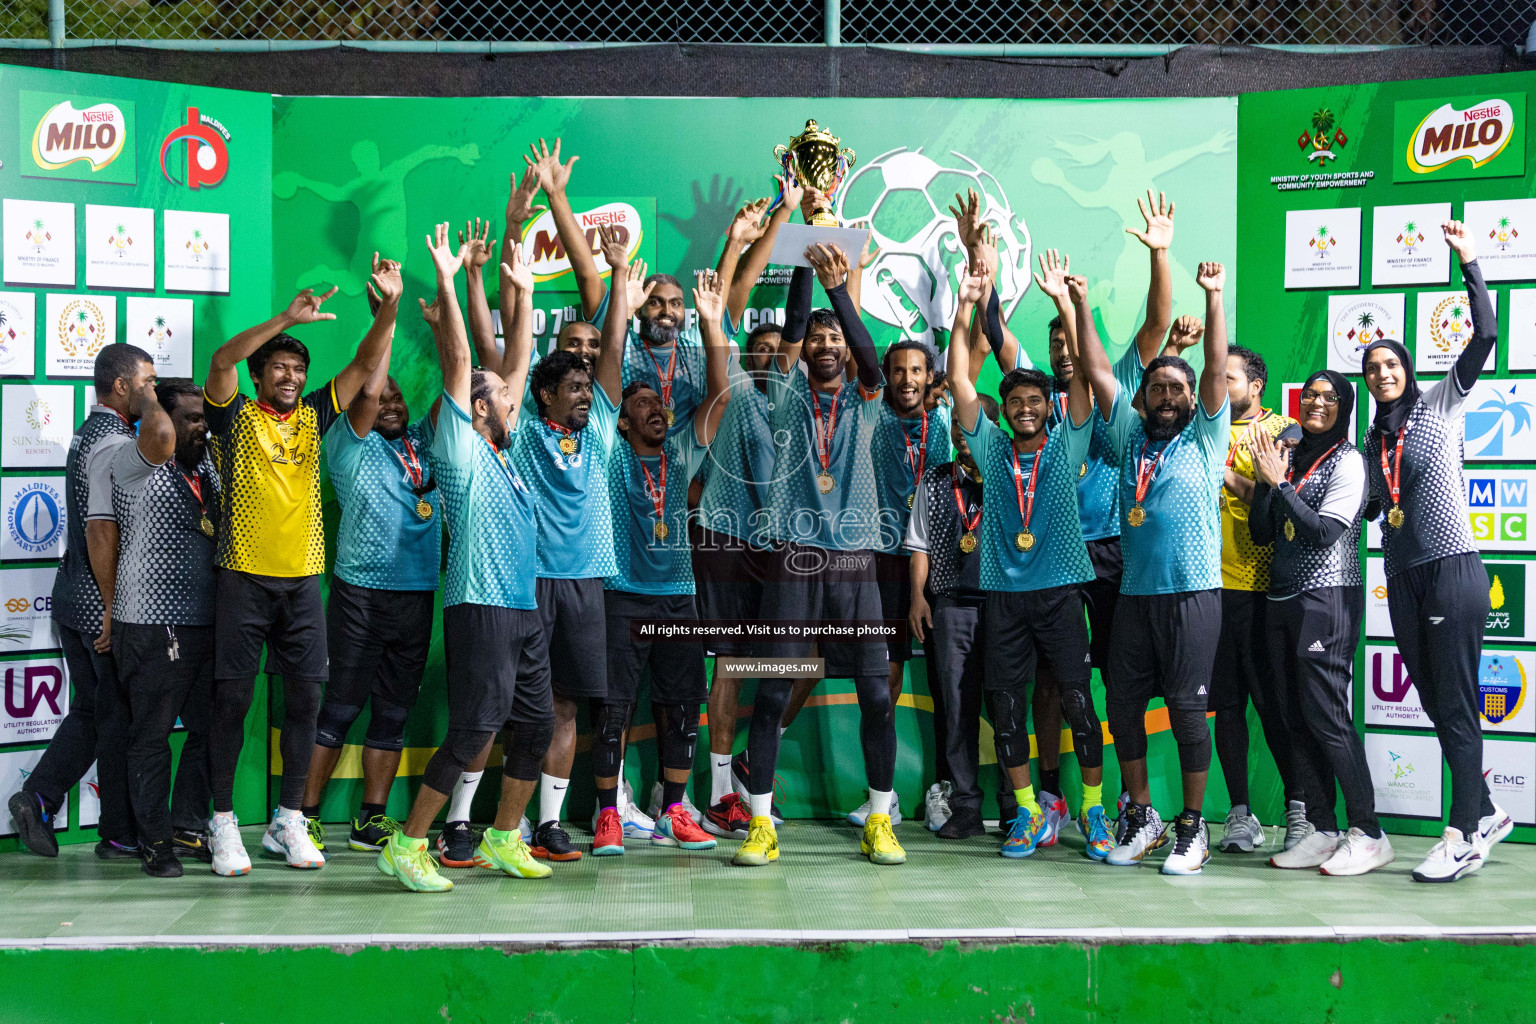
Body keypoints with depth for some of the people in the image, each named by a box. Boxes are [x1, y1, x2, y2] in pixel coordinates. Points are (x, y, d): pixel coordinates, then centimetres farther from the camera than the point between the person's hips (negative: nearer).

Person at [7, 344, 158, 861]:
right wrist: (114, 609, -20)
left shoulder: (89, 433, 15)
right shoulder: (114, 444, -17)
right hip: (101, 605, -9)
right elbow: (101, 530, -23)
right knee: (121, 717, 1)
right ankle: (120, 834, 9)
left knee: (90, 710, 18)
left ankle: (38, 798, 11)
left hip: (72, 601, 9)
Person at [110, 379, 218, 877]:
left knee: (209, 730, 11)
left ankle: (189, 828, 23)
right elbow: (161, 435, -26)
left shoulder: (206, 469, 16)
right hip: (153, 625, -8)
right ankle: (156, 842, 9)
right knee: (152, 736, 1)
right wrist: (148, 398, -11)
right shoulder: (135, 464, -8)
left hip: (205, 624, 8)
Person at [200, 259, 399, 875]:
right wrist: (288, 318, -25)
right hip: (244, 577, -4)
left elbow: (365, 365, 7)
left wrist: (389, 305, -7)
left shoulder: (314, 417, 11)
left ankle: (288, 822, 14)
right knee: (232, 698, -1)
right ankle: (223, 824, 8)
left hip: (303, 580, 4)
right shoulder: (235, 417, 1)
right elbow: (221, 361, -16)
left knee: (306, 697, 3)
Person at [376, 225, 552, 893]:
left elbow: (515, 364, 20)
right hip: (481, 607, -8)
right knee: (474, 731, -9)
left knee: (534, 727, 10)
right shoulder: (460, 447, -3)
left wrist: (521, 290, 20)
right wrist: (446, 281, -13)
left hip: (525, 611, 8)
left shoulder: (502, 449, 18)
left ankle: (502, 841, 23)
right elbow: (458, 362, -11)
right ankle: (406, 845, -1)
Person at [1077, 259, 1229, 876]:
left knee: (1187, 707, -3)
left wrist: (1213, 297, -14)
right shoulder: (1130, 433, 14)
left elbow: (1217, 368, -5)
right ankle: (1142, 817, 20)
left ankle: (1192, 826, 7)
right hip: (1134, 593, 4)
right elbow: (1096, 371, 12)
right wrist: (1080, 306, 7)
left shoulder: (1205, 436, 6)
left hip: (1193, 593, -4)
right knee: (1122, 704, 5)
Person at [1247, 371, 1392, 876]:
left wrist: (1279, 483, -12)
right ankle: (1323, 830, 11)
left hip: (1328, 598, -7)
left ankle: (1368, 834, -4)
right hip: (1282, 597, 7)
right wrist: (1263, 482, -3)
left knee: (1325, 713, -10)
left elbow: (1325, 532, -14)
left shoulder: (1347, 460, -5)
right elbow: (1261, 534, 11)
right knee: (1295, 716, 5)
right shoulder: (1288, 457, 14)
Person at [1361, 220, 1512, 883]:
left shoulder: (1442, 405, 2)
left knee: (1455, 705, -6)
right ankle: (1485, 814, 23)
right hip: (1403, 580, 6)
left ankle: (1463, 836, -3)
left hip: (1453, 572, -6)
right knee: (1435, 704, 10)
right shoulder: (1373, 442, 17)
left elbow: (1485, 337, -8)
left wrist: (1469, 262, -13)